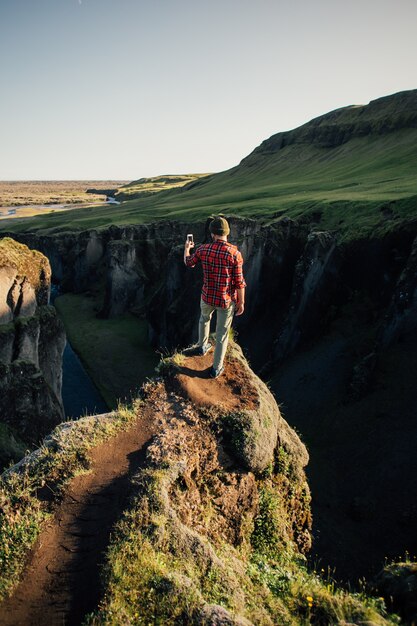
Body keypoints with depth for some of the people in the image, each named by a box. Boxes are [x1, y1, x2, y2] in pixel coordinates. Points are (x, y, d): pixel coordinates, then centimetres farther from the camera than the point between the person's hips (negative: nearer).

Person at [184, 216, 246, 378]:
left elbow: (188, 263, 12)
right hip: (227, 300, -2)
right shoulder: (235, 253, -19)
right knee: (222, 333, 13)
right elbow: (239, 282, -15)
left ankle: (202, 346, 55)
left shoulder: (203, 249, -10)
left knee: (204, 319, 35)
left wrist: (186, 248, 32)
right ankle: (216, 368, 26)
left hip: (207, 297, 3)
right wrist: (241, 303, -1)